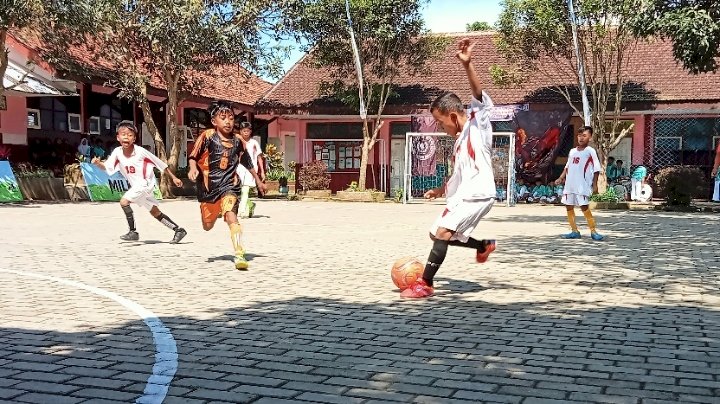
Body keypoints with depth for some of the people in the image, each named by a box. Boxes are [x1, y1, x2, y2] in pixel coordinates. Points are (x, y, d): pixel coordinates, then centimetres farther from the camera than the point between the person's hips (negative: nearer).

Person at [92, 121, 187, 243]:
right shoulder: (117, 152, -5)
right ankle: (179, 230, 23)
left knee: (124, 201, -21)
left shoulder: (140, 151, -19)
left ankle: (133, 232, -11)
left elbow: (160, 164, -11)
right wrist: (98, 163, -25)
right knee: (155, 212, 13)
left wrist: (174, 178, -6)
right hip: (136, 186, 7)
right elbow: (106, 167, -2)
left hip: (145, 183, -7)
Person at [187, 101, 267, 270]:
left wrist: (258, 181, 23)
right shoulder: (207, 136, -9)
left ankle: (239, 255, -32)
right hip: (208, 186, 1)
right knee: (207, 226, 18)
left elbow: (248, 163, 15)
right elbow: (193, 156, -8)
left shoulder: (237, 141, 1)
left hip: (228, 185, -1)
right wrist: (193, 168, -29)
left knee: (231, 215, -27)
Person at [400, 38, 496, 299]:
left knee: (442, 233, -21)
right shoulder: (459, 139, 17)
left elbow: (479, 96, -24)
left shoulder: (478, 123, -6)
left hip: (478, 195, -10)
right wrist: (441, 191, 28)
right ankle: (483, 246, 36)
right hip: (462, 196, 10)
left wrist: (467, 65, -37)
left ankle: (425, 284, -16)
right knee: (438, 234, 19)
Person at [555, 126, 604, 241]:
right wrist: (561, 178, 9)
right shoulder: (572, 151, 15)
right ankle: (575, 231, 14)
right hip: (569, 185, 7)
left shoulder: (590, 151, -3)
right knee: (569, 207, 6)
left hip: (583, 186, -7)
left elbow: (596, 169, -5)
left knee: (584, 207, -12)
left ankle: (593, 231, -3)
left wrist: (595, 184, -10)